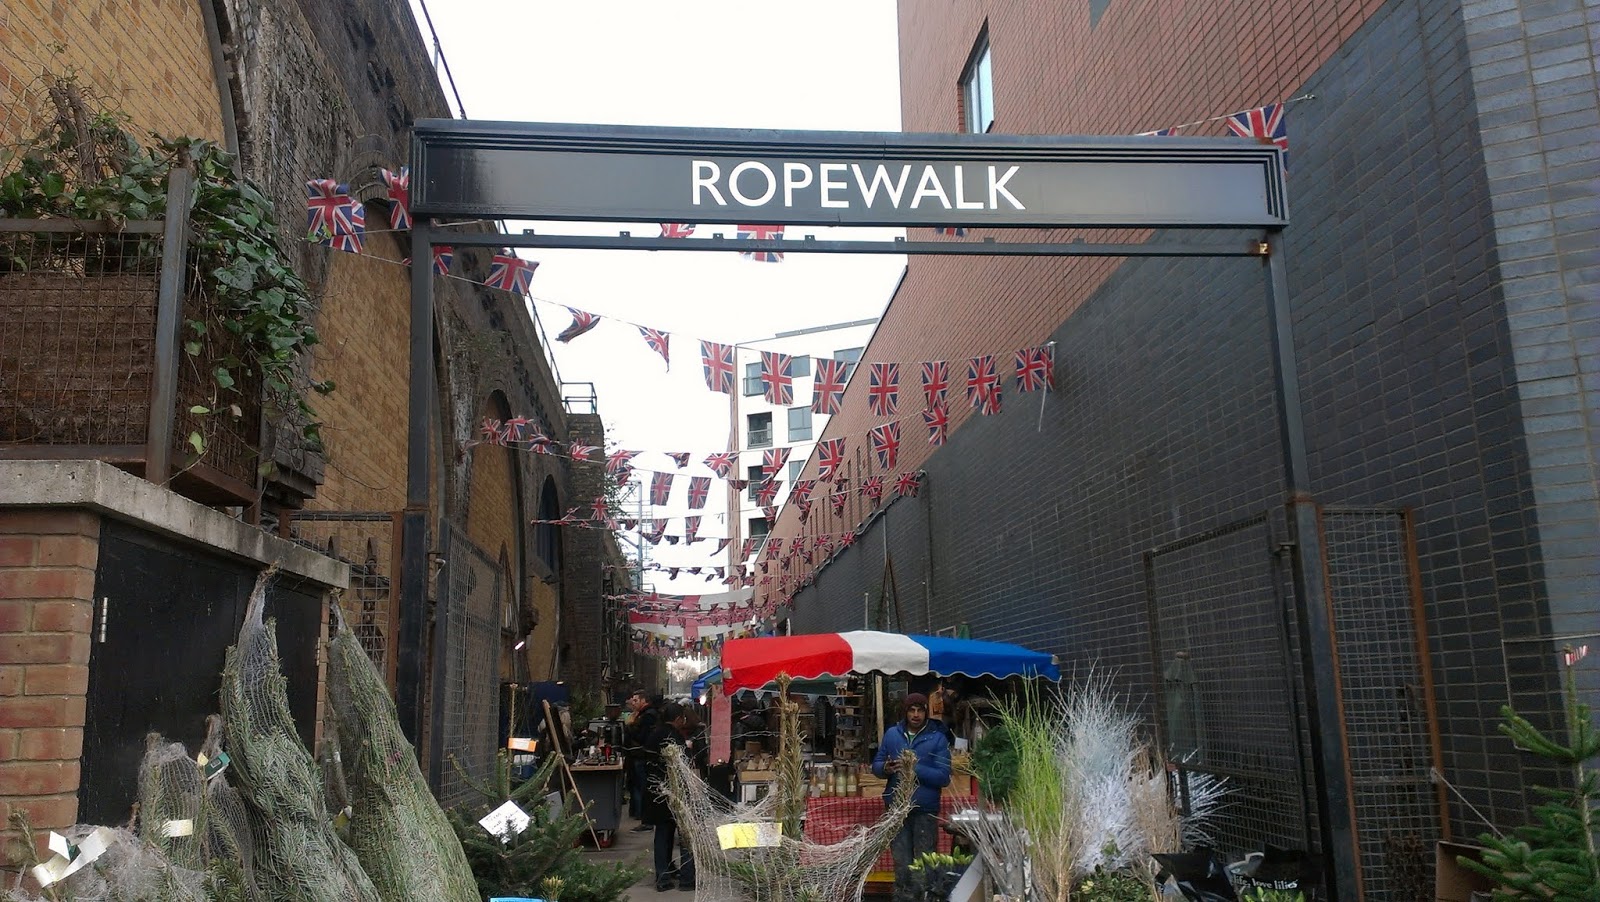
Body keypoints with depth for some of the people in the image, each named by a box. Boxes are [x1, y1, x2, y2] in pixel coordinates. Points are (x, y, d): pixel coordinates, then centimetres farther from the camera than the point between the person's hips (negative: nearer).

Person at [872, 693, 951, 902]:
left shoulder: (938, 738, -4)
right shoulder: (891, 734, 6)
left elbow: (944, 777, -10)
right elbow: (876, 765, 10)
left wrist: (915, 770, -22)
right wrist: (885, 768, -13)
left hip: (926, 809, -3)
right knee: (901, 860, 13)